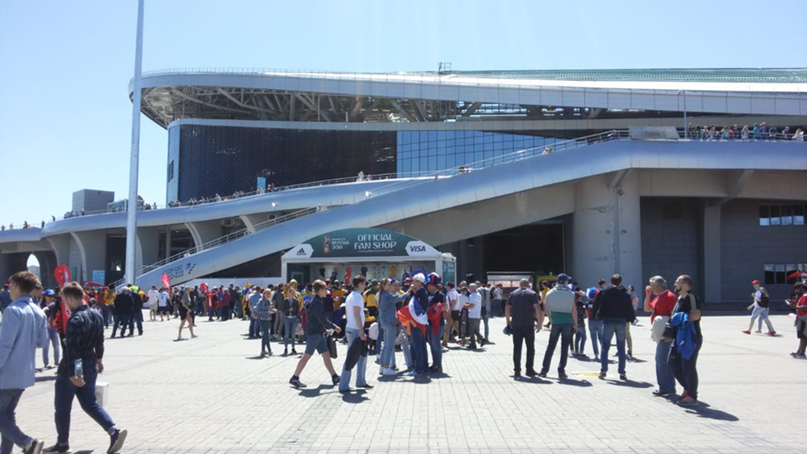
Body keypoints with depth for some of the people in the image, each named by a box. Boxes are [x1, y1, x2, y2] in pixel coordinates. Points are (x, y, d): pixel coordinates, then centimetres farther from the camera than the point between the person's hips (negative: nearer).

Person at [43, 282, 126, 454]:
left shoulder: (75, 320, -22)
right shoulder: (97, 316, 4)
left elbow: (71, 349, -25)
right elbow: (99, 342, 15)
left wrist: (72, 373, -26)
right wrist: (99, 359, 28)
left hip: (72, 370, -8)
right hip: (90, 367, 8)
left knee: (62, 408, 11)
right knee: (90, 403, 15)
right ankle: (114, 431, -2)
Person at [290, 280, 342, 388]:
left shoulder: (317, 301, 14)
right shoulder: (317, 302, -16)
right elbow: (321, 319, -22)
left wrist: (329, 327, 18)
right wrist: (333, 327, -15)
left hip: (319, 332, 10)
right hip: (314, 333, -10)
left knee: (326, 354, 9)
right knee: (307, 356, -4)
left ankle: (334, 377, 12)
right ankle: (294, 378, 3)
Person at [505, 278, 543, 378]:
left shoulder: (513, 293, 10)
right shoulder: (532, 294, 1)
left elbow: (507, 308, 8)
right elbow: (538, 308, -11)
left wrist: (508, 322, 15)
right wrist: (539, 323, -8)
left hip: (516, 324, 2)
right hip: (528, 324, -2)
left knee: (517, 348, 5)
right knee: (530, 347, 9)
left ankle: (517, 371, 2)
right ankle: (530, 370, 10)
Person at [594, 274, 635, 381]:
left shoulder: (605, 293, -1)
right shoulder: (626, 294, 3)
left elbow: (598, 306, -5)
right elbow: (630, 309, 2)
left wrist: (600, 316, 7)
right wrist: (631, 319, 16)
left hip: (608, 321, -1)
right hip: (621, 322, 1)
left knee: (605, 347, 4)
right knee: (621, 348, 7)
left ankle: (603, 370, -3)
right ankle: (622, 372, 6)